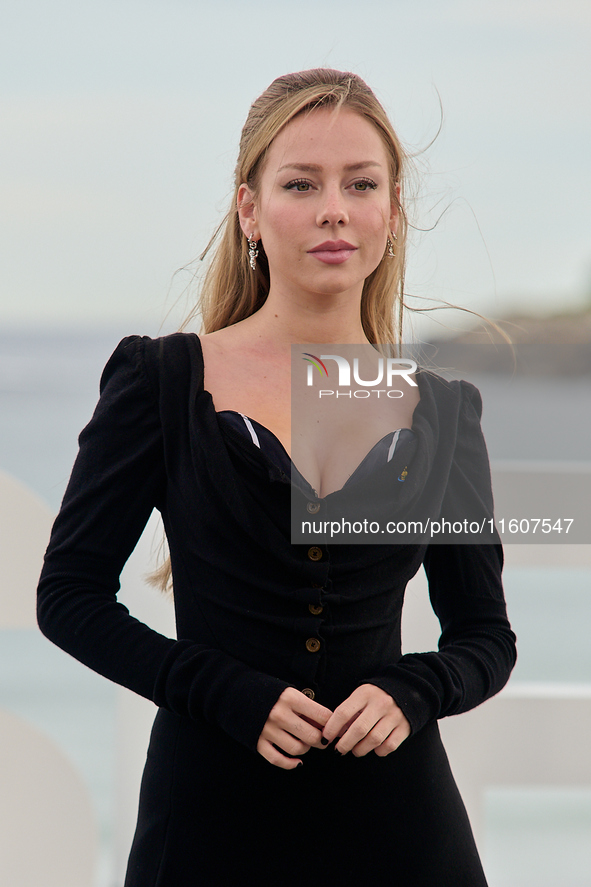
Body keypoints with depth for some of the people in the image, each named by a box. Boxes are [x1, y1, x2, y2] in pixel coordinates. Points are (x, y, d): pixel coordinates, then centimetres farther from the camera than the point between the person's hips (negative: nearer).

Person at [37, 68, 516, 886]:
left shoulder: (443, 411, 3)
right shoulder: (160, 382, -3)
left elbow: (486, 635, 9)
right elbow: (70, 595, -2)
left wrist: (411, 693, -11)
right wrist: (234, 696, -14)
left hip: (396, 818, 2)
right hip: (211, 809, -1)